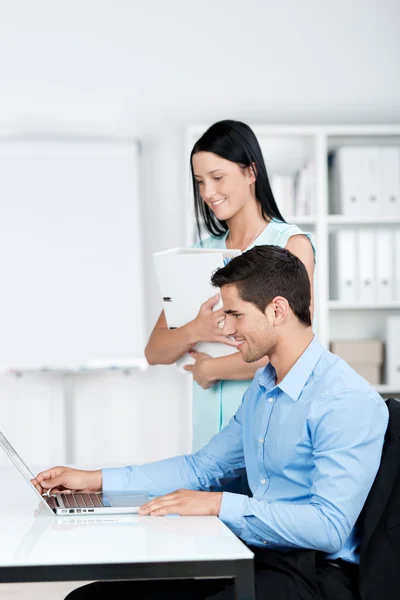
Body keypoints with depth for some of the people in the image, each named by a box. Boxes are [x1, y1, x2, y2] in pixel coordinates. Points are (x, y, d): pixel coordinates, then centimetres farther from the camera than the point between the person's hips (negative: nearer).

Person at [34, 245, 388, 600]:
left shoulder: (346, 401, -16)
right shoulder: (263, 388, 16)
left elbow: (329, 527, -24)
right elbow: (203, 468, 23)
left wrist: (219, 504, -22)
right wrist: (95, 481, 16)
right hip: (255, 558, 9)